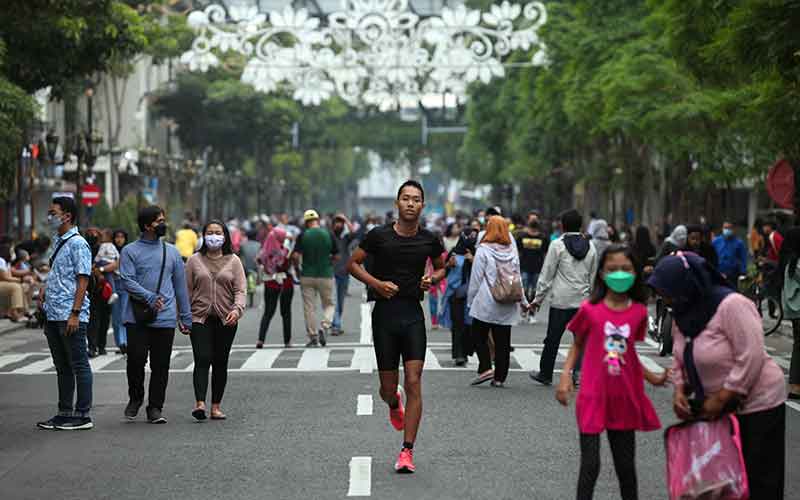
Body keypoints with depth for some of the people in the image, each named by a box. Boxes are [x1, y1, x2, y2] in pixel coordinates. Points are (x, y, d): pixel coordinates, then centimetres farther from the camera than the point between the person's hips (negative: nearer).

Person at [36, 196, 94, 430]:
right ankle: (65, 413, 20)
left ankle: (83, 415, 1)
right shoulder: (58, 242, 17)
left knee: (78, 365, -3)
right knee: (62, 367, 13)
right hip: (53, 315, 9)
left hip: (71, 317, -9)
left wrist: (75, 313, -20)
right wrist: (46, 289, 11)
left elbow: (83, 280, -15)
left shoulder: (77, 243, -10)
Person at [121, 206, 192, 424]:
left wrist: (186, 317, 12)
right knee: (136, 359, -9)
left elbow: (180, 286, 16)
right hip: (136, 318, -3)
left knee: (161, 365, 1)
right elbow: (127, 281, -8)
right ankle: (135, 398, 15)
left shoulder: (172, 252, 14)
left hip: (165, 318, 3)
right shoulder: (130, 251, 3)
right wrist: (150, 298, -21)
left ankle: (155, 407, 10)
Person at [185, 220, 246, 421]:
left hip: (225, 320, 1)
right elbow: (186, 290, 7)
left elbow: (240, 290, -1)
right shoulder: (194, 261, 7)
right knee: (202, 360, -13)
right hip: (200, 318, -1)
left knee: (220, 363, 5)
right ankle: (200, 403, -23)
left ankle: (216, 406, 11)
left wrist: (237, 309, -19)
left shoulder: (233, 261, 6)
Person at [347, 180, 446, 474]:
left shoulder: (428, 240, 3)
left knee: (413, 383, -10)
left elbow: (441, 267, 21)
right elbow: (352, 264, 4)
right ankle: (394, 404, 45)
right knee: (388, 387, 5)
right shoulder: (379, 236, -4)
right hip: (384, 314, -1)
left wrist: (433, 279, -2)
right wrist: (376, 283, -11)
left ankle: (407, 451, -4)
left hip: (413, 314, 1)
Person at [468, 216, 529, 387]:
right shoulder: (512, 252, 7)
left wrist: (470, 301, 4)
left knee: (479, 336, 7)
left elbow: (476, 279, -5)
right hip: (508, 307, 4)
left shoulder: (483, 250, -7)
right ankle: (499, 377, 8)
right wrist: (523, 301, 22)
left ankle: (486, 368, -8)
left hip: (486, 303, -4)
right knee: (503, 341, 7)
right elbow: (518, 278, 14)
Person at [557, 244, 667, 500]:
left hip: (625, 399, 3)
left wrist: (652, 377, 4)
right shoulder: (590, 309, -8)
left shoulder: (639, 312, 0)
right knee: (590, 465, -2)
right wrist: (565, 375, -8)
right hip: (593, 397, -3)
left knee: (626, 465, 13)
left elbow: (628, 352, 11)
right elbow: (578, 345, 4)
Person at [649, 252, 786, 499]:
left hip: (755, 404, -8)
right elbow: (679, 358, 11)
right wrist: (679, 391, -7)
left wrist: (720, 399, -21)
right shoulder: (683, 312, 3)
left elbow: (750, 359, -25)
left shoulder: (731, 305, -23)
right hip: (713, 407, 8)